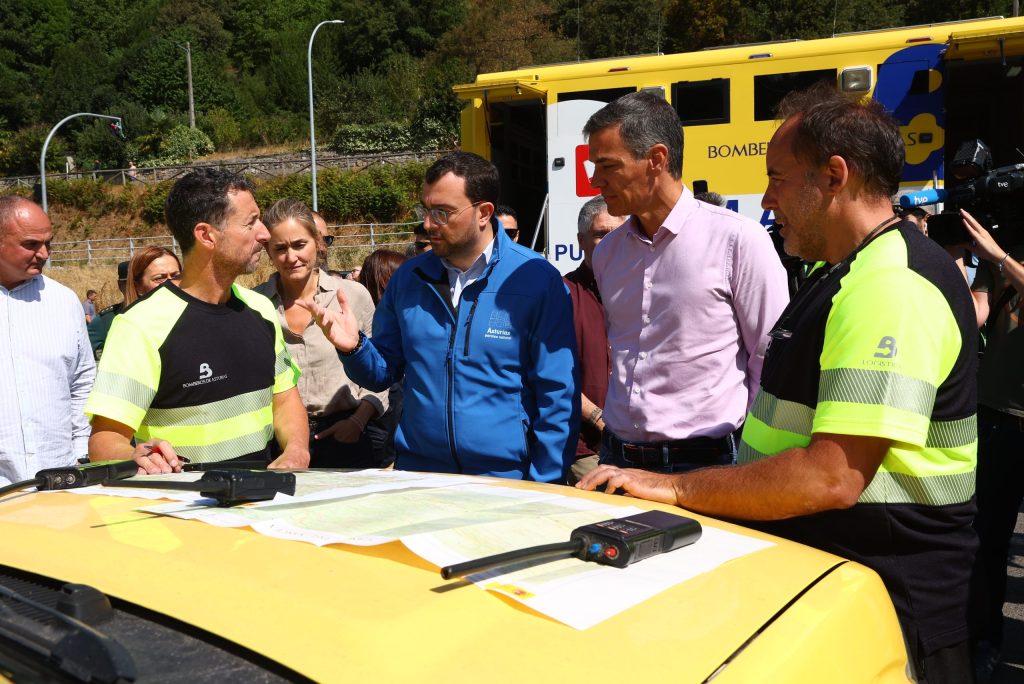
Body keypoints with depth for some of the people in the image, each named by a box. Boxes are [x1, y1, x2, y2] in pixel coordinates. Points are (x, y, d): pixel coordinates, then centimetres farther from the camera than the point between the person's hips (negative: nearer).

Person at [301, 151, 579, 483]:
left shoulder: (535, 280, -8)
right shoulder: (408, 278, 5)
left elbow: (557, 396, -7)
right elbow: (384, 373, 12)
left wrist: (542, 492, -10)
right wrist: (354, 348, -8)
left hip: (506, 479, -3)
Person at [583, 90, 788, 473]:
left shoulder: (738, 240, -9)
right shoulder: (606, 253, 10)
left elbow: (772, 365, -7)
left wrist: (746, 466, -8)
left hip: (703, 465, -5)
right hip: (617, 458, 5)